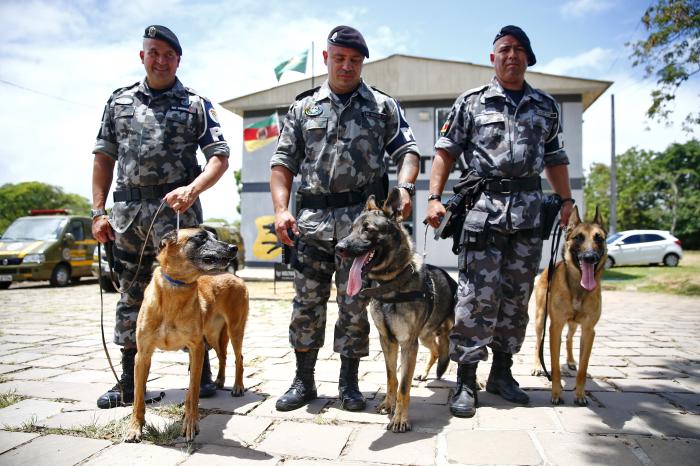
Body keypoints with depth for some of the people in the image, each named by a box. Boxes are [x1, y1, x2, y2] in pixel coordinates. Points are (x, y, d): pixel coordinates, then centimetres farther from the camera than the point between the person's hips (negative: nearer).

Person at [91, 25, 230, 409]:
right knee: (131, 296, 9)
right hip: (127, 210, 4)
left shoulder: (196, 104, 5)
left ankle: (202, 373, 10)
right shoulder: (119, 101, 15)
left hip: (176, 208, -4)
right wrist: (98, 211, 6)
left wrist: (192, 189, -20)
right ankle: (129, 383, 20)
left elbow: (219, 157, -2)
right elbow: (104, 157, 14)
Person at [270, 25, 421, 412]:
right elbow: (283, 162, 9)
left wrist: (404, 187, -15)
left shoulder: (383, 106, 11)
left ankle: (348, 383, 19)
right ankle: (303, 381, 20)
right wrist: (281, 209, -5)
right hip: (312, 220, 2)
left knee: (354, 303, 5)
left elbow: (407, 151, 6)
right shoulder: (303, 107, 14)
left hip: (362, 220, -1)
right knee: (307, 301, 5)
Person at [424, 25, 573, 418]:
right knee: (477, 294, -7)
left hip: (530, 211, 4)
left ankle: (502, 373, 21)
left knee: (517, 295, 8)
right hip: (483, 207, -4)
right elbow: (446, 152, 2)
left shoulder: (547, 106, 17)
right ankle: (466, 381, 0)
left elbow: (555, 158, 20)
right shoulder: (471, 102, 7)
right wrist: (434, 198, -9)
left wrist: (567, 200, 10)